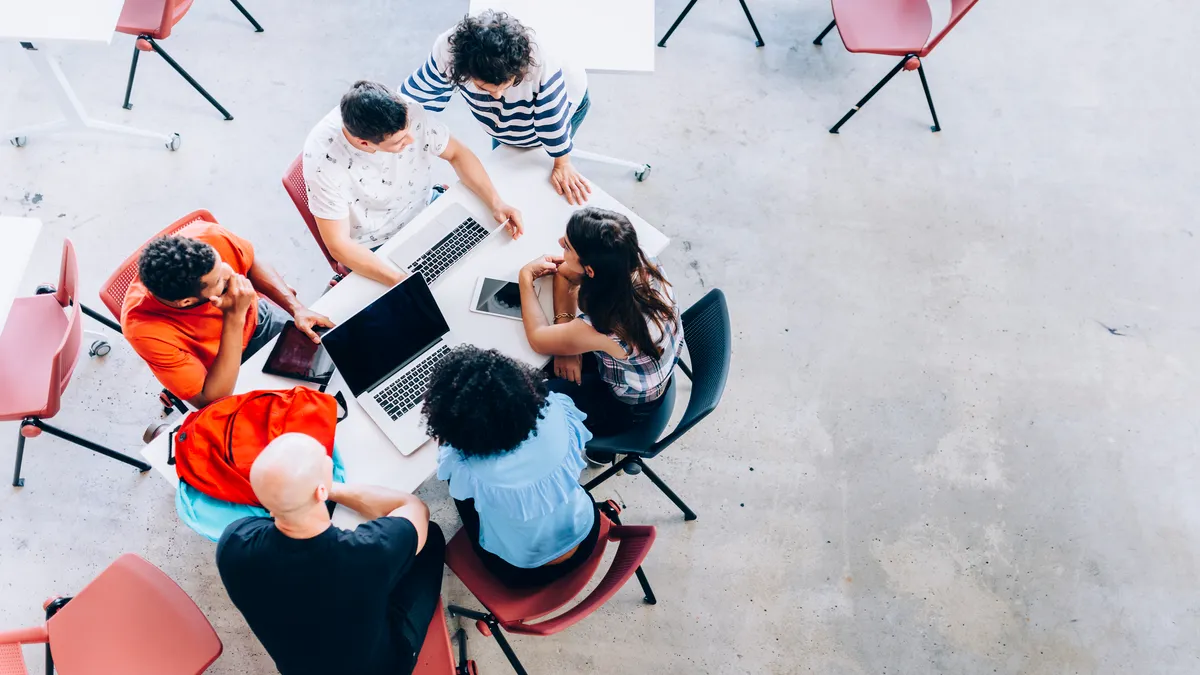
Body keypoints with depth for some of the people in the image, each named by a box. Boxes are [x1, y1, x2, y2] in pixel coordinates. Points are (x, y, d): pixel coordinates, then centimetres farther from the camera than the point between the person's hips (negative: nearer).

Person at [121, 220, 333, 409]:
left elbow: (253, 265, -8)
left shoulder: (208, 237, -33)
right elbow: (212, 401, -35)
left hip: (256, 319, 4)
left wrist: (297, 309, -19)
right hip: (218, 375, -3)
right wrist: (234, 317, -42)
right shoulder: (146, 329, -40)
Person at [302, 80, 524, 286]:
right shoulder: (324, 159, -32)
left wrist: (496, 203, -20)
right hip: (375, 249, -4)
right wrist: (400, 280, -39)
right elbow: (338, 245, -26)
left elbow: (457, 154, -7)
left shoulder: (406, 110, -24)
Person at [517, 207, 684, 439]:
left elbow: (537, 338, -23)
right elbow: (566, 271, -9)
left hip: (626, 405, -6)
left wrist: (525, 277, -12)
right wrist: (567, 341, -17)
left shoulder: (603, 327, -43)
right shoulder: (634, 260, -26)